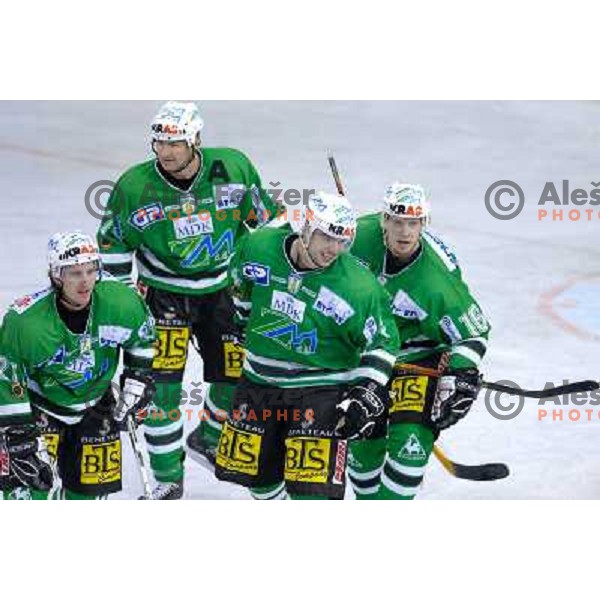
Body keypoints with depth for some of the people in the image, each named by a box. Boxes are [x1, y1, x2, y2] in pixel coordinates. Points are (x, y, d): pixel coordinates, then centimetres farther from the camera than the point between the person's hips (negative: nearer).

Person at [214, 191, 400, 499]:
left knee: (313, 483, -15)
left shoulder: (357, 286, -21)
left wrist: (368, 395, -16)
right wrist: (244, 317, 24)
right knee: (250, 464, 19)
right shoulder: (259, 247, -12)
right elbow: (242, 280, 13)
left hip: (322, 387, -4)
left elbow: (382, 341, -9)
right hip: (260, 378, 5)